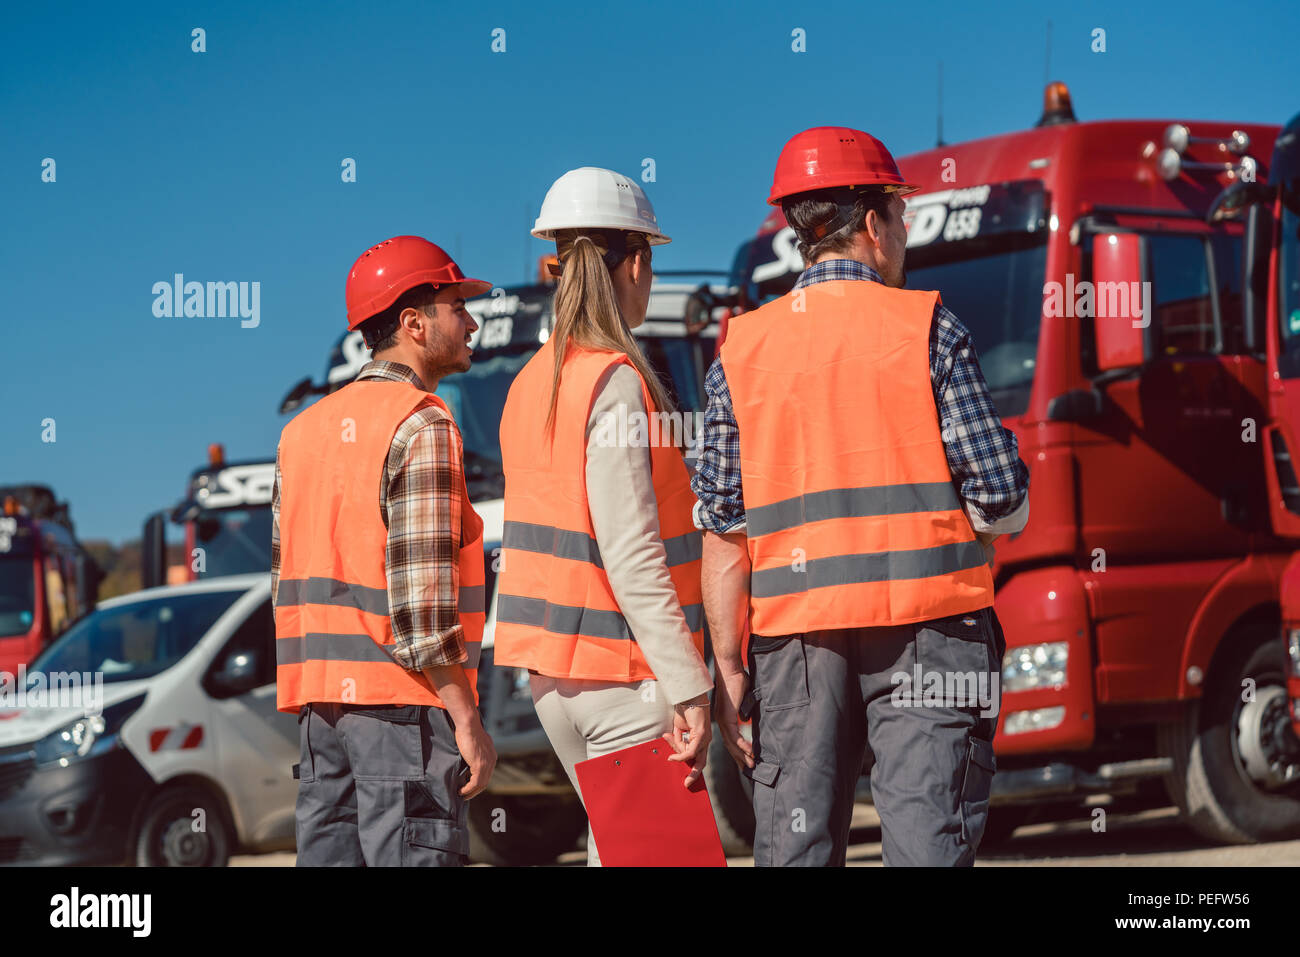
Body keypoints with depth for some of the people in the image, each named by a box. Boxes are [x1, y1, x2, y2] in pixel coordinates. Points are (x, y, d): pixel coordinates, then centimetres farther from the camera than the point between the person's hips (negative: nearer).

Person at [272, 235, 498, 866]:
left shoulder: (305, 428, 16)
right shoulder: (422, 425, -10)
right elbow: (422, 594, -17)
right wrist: (467, 721, -14)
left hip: (320, 702, 8)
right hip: (401, 697, -8)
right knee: (411, 855, -8)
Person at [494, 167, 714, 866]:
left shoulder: (530, 382, 11)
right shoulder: (618, 381, -14)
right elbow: (630, 552, -19)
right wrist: (688, 688, -20)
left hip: (549, 665, 8)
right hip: (622, 668, -8)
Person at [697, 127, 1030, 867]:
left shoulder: (743, 350, 8)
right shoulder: (929, 329, -1)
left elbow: (724, 529, 3)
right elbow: (1001, 500, -5)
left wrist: (727, 666, 6)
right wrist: (1000, 517, 19)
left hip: (795, 637, 3)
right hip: (923, 628, -3)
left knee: (795, 848, 6)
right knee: (928, 844, -5)